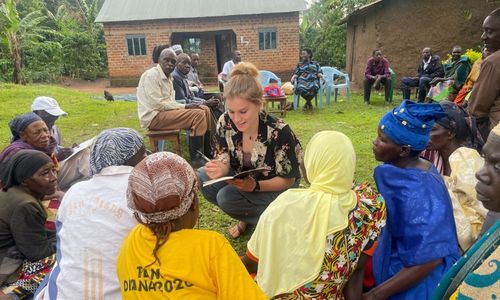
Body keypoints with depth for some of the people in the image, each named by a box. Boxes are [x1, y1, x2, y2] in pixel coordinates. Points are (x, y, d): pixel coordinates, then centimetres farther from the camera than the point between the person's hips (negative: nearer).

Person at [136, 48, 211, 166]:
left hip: (166, 111, 9)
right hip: (154, 117, -9)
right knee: (198, 115, -22)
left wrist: (186, 106, -8)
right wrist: (185, 106, -17)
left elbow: (169, 102, 10)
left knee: (205, 110, 5)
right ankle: (196, 158, -15)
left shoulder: (168, 77, 15)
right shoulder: (152, 75, -13)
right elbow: (157, 104, -21)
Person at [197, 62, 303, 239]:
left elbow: (287, 180, -20)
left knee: (227, 197, -28)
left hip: (279, 188, -5)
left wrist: (255, 186, -39)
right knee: (201, 178, -15)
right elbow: (225, 161, -8)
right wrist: (220, 169, -33)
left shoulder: (279, 131, -29)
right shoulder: (225, 123, -17)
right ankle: (248, 216, 5)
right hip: (243, 179, 6)